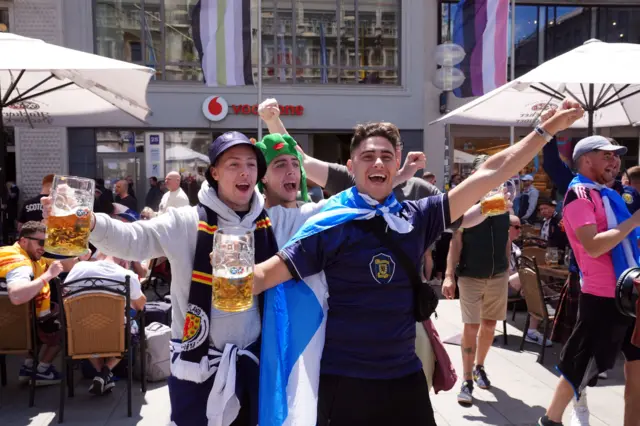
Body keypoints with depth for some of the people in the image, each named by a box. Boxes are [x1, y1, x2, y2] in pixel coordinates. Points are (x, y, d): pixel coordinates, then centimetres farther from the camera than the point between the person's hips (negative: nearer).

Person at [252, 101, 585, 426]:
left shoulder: (417, 217, 0)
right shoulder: (333, 225, -11)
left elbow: (491, 173, 1)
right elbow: (266, 274, -13)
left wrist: (547, 129, 1)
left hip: (405, 376, 4)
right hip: (345, 379, -3)